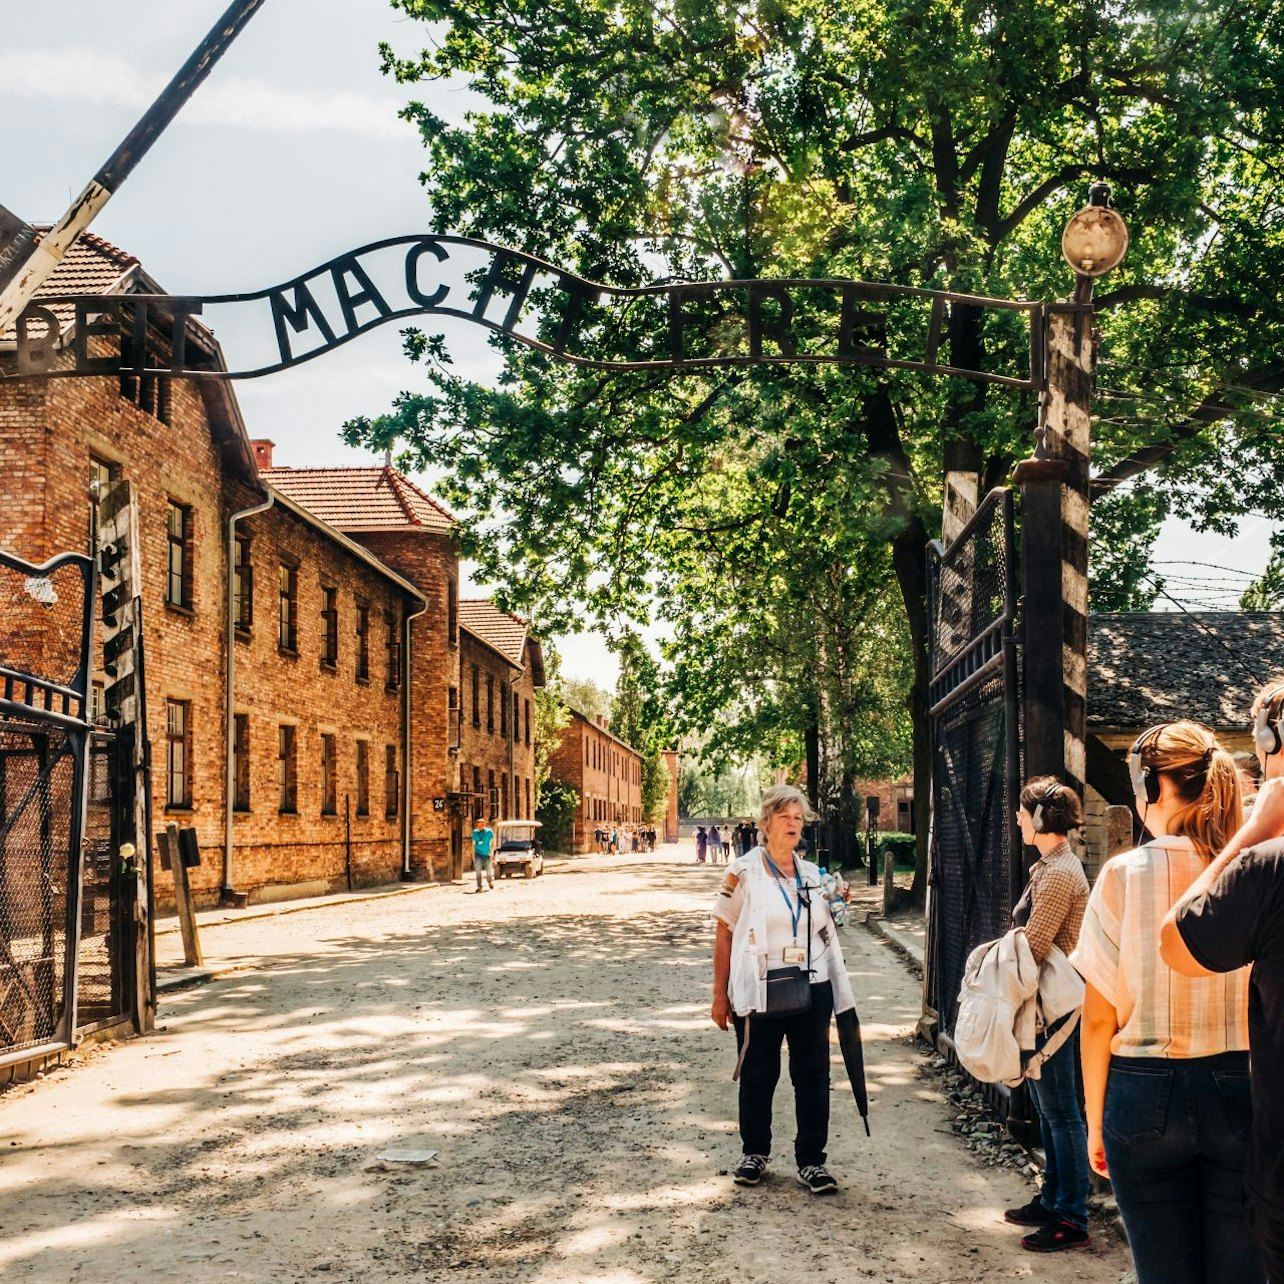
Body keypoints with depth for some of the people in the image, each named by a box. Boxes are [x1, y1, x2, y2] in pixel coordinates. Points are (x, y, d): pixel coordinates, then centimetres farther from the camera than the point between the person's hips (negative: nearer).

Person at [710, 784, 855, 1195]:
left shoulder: (812, 875, 10)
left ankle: (811, 1160, 15)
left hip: (811, 988, 3)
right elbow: (724, 934, -4)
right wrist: (720, 995, -6)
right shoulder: (743, 872, -3)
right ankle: (754, 1153, 25)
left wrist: (837, 906, 2)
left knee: (813, 1075, 4)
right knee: (757, 1075, 8)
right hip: (759, 991, -3)